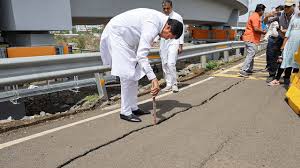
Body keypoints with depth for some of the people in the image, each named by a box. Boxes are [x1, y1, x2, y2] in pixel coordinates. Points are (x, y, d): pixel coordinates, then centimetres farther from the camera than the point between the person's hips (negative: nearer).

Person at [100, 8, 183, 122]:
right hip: (115, 35, -10)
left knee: (134, 74, 8)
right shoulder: (152, 27, -29)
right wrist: (153, 79, -39)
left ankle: (133, 108, 14)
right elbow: (141, 55, -36)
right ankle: (125, 112, -3)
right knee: (128, 75, -13)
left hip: (126, 37, 10)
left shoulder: (161, 19, 1)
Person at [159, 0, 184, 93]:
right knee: (164, 65, 4)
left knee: (171, 64, -17)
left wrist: (180, 46, -7)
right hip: (163, 43, 5)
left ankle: (174, 84, -3)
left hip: (173, 42, -5)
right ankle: (168, 85, 13)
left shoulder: (177, 17, 0)